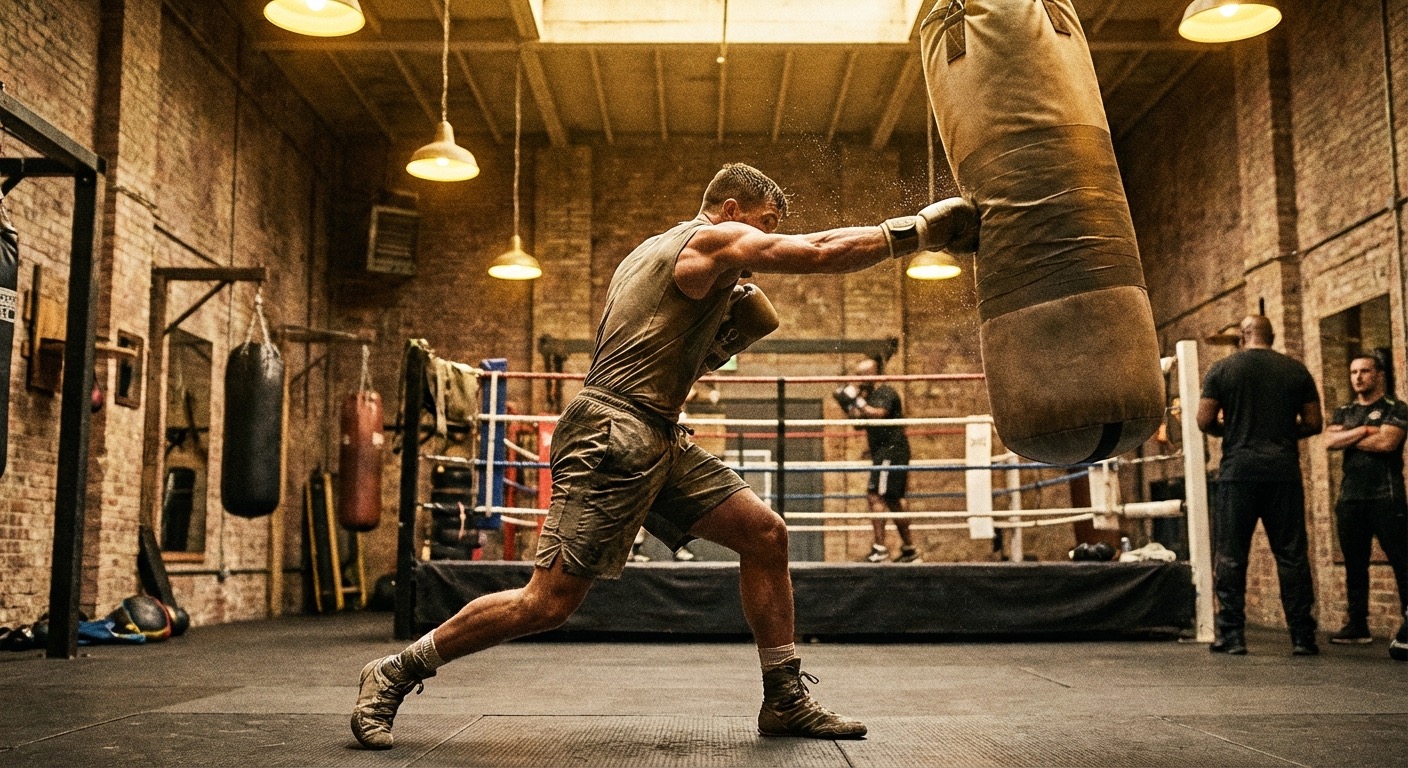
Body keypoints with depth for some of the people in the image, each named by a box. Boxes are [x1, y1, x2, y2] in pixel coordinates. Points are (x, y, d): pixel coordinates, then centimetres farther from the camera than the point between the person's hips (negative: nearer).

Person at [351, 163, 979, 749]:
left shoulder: (656, 252, 23)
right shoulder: (715, 239, -5)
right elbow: (823, 252, -14)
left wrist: (722, 342, 14)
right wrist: (920, 230, -7)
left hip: (656, 442, 11)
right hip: (613, 436, -11)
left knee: (765, 534, 6)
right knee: (547, 604, -10)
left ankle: (785, 700, 13)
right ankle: (392, 676, 5)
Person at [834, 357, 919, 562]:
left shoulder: (885, 392, -11)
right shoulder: (870, 395, 18)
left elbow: (878, 414, -28)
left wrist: (857, 400, -25)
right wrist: (846, 405, 8)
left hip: (891, 451, -10)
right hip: (883, 453, 10)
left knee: (875, 495, -15)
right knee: (893, 501, 13)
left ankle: (880, 548, -17)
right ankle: (909, 550, 20)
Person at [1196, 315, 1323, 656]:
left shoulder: (1222, 369, 2)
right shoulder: (1296, 370, 8)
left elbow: (1204, 420, -2)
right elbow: (1314, 423, 8)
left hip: (1238, 471, -2)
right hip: (1284, 471, 2)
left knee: (1230, 556, 3)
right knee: (1292, 555, 6)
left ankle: (1231, 635, 2)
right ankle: (1302, 637, 7)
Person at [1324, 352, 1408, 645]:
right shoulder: (1343, 412, 18)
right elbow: (1329, 442, 1)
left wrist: (1348, 440, -2)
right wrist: (1363, 430, -9)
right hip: (1349, 499, 5)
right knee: (1354, 565, 7)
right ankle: (1357, 624, 11)